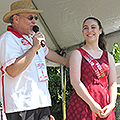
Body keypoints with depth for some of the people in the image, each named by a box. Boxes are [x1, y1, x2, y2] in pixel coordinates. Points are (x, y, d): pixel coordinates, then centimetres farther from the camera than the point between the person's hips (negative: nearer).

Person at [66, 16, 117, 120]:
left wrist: (112, 104, -8)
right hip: (82, 104, -3)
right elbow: (75, 81, -9)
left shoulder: (108, 57, 14)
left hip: (104, 107, 4)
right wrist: (92, 104, -17)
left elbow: (113, 83, 10)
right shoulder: (77, 54, 2)